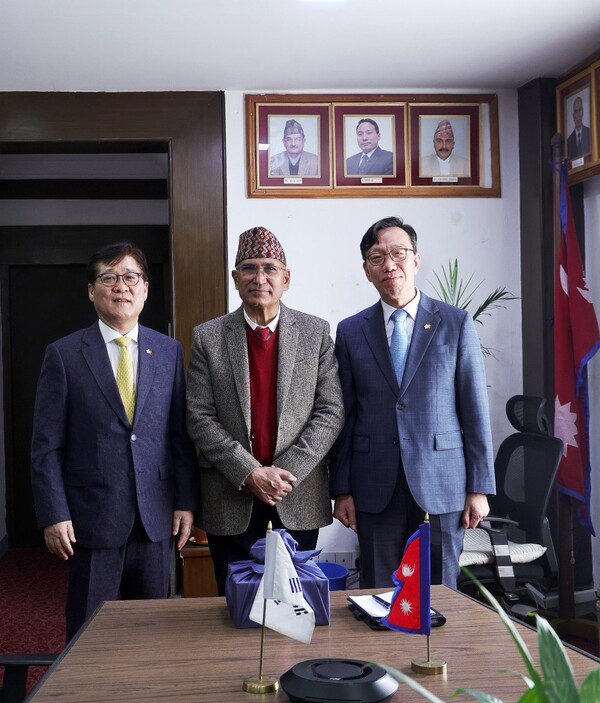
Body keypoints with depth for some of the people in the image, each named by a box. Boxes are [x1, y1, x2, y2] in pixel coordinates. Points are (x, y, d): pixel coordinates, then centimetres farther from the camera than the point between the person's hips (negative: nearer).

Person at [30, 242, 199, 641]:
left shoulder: (169, 351, 6)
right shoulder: (64, 355, -1)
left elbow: (181, 434, 7)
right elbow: (46, 446, -2)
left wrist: (186, 502, 2)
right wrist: (54, 515, -8)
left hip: (157, 518, 2)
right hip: (93, 518, -2)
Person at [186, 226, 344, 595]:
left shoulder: (316, 332, 3)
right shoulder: (208, 337, 2)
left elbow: (331, 412, -2)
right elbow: (200, 418, -3)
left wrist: (285, 473, -12)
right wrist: (250, 474, -13)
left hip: (300, 498, 0)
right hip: (231, 501, 0)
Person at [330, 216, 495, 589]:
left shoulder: (456, 323, 1)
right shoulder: (351, 331, 6)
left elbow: (475, 409, 0)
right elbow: (345, 415, 7)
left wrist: (479, 488, -2)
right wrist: (342, 489, 4)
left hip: (441, 486, -1)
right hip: (376, 489, 1)